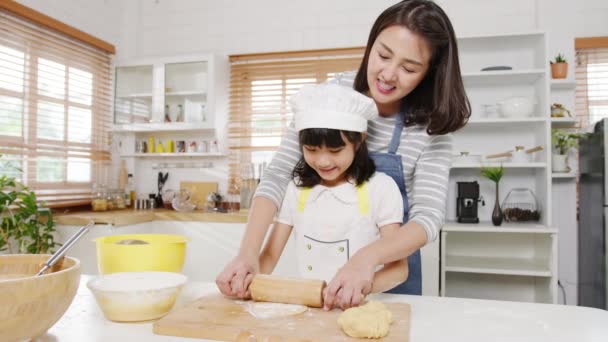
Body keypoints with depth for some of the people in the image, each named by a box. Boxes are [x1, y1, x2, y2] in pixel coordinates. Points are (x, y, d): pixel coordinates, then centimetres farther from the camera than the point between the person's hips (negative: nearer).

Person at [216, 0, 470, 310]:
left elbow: (428, 216, -24)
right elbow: (277, 176, -19)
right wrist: (248, 252, -32)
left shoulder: (430, 128, -18)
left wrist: (367, 258, -43)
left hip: (391, 265, -1)